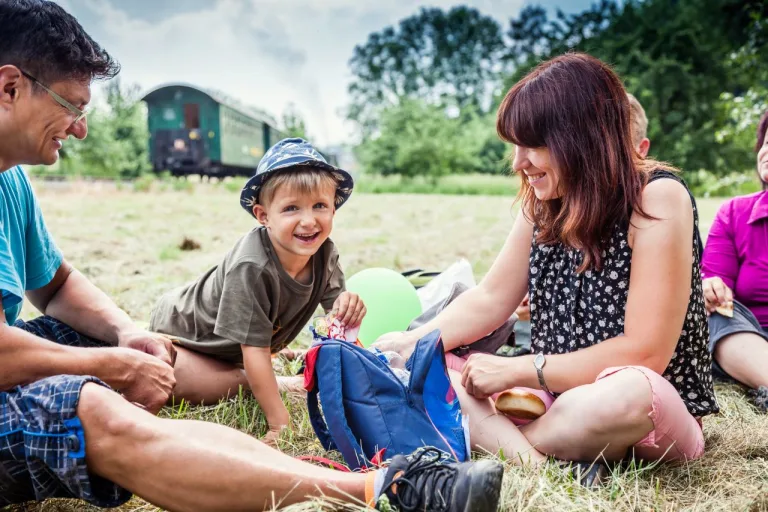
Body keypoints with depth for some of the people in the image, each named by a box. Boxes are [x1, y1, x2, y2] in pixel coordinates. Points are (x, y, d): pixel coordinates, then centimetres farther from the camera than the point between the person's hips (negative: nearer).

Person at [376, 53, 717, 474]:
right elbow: (490, 300, 5)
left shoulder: (657, 198, -18)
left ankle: (492, 435, -14)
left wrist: (516, 370, -18)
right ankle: (530, 458, -25)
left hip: (650, 414, -5)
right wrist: (414, 343, -9)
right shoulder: (544, 203, 0)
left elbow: (644, 352, -22)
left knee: (625, 394, -40)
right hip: (555, 396, 6)